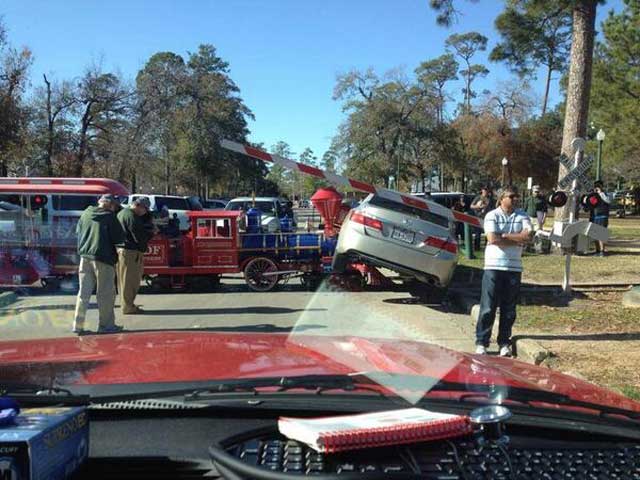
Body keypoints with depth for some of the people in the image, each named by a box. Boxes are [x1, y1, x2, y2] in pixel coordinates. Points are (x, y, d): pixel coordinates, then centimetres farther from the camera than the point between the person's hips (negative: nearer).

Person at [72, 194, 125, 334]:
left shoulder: (86, 213, 8)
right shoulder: (109, 216, -9)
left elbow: (78, 231, 20)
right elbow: (119, 238, -9)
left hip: (85, 257, 6)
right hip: (103, 259, -6)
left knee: (84, 292, 12)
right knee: (106, 293, 5)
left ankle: (78, 325, 12)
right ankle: (106, 325, 10)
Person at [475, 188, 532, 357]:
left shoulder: (522, 216, 9)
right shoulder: (492, 215, -1)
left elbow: (528, 235, -8)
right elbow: (492, 239, -15)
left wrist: (504, 236, -11)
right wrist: (517, 240, -8)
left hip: (514, 267, 3)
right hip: (493, 266, -3)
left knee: (509, 309, 8)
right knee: (488, 308, -2)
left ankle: (504, 343, 18)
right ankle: (481, 343, 6)